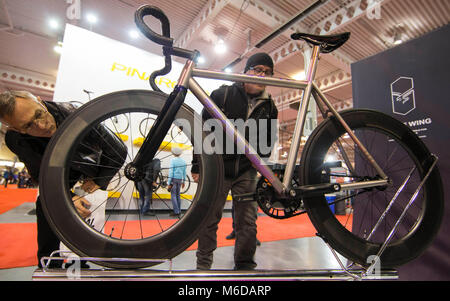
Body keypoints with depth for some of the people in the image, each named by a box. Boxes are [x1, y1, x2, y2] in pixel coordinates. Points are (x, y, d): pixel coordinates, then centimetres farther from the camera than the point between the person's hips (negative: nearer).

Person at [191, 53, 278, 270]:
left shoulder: (269, 107, 8)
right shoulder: (222, 94, -1)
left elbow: (268, 142, 18)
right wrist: (197, 165, -3)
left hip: (246, 171, 3)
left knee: (247, 222, 4)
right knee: (209, 219, 4)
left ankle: (245, 266, 23)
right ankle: (203, 265, 24)